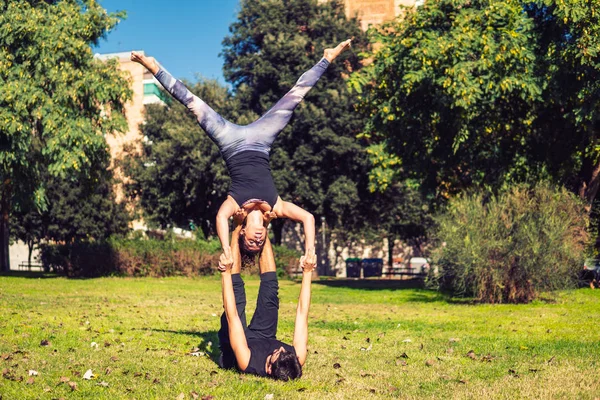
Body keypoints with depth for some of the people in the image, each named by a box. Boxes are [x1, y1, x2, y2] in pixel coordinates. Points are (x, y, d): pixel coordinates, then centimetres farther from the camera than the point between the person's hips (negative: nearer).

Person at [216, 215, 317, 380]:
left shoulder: (248, 363, -48)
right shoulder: (297, 363, -40)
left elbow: (231, 316, -45)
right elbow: (302, 312, -32)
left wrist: (226, 273, -43)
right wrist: (307, 272, -28)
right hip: (265, 339, 3)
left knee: (237, 295, -15)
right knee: (270, 290, -6)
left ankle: (237, 229, 1)